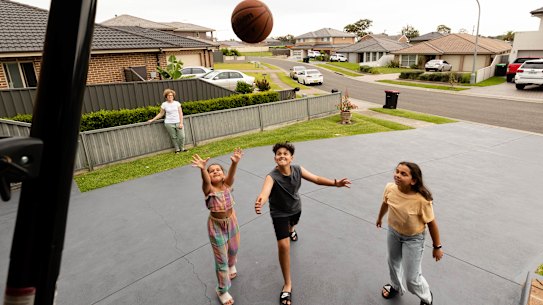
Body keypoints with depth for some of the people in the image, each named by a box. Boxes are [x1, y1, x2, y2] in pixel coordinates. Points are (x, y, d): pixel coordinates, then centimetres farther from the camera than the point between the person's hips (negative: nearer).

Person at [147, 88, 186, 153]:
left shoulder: (177, 103, 3)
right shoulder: (164, 104, 2)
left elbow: (180, 113, 2)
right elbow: (161, 114, 10)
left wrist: (181, 123, -5)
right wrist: (152, 120, 6)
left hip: (178, 122, 1)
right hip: (169, 123, 0)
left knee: (182, 136, -2)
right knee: (173, 137, 5)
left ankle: (182, 148, 17)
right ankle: (177, 149, 19)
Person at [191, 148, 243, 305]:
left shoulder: (227, 184, -12)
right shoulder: (209, 189, -19)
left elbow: (231, 174, -33)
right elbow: (206, 181, -42)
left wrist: (234, 163, -55)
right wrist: (203, 169, -64)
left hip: (231, 221, 3)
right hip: (216, 225, -3)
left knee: (233, 249, 26)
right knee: (221, 259, 8)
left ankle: (231, 266, 61)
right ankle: (222, 291, 30)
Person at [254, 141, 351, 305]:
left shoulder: (298, 170, -22)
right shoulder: (272, 177, -35)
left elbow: (316, 179, -14)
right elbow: (265, 192, -53)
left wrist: (335, 183, -26)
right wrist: (259, 203, -75)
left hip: (295, 207, 5)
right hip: (279, 213, -4)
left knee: (292, 224, 37)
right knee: (283, 245, -13)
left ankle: (291, 229, 78)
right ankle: (288, 284, 6)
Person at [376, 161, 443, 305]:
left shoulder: (422, 200, -35)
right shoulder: (390, 188, -22)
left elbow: (431, 223, -19)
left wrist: (437, 247, -8)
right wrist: (380, 217, 19)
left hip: (413, 239, -4)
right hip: (393, 232, 5)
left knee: (412, 279, 7)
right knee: (393, 263, 28)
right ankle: (396, 287, 60)